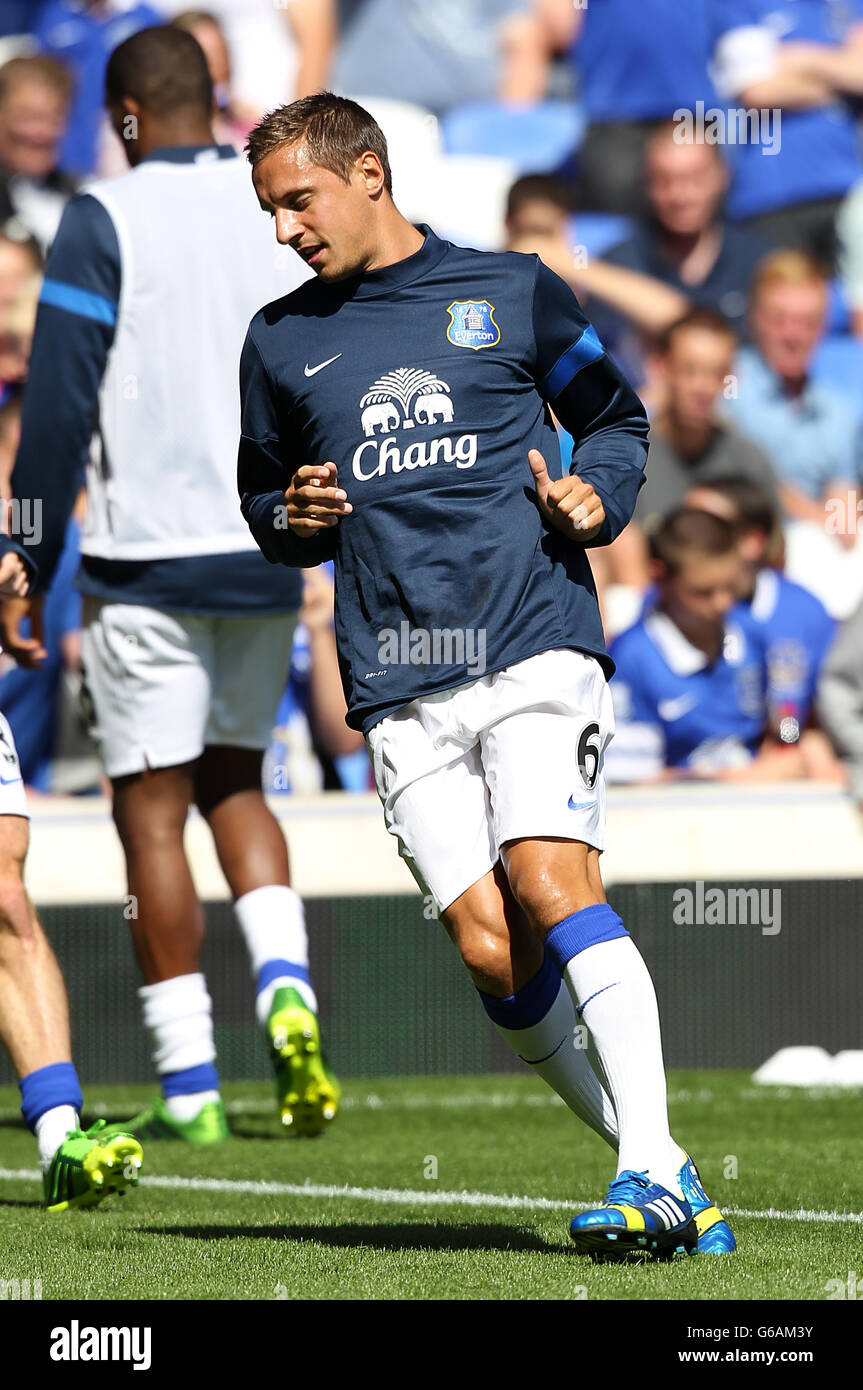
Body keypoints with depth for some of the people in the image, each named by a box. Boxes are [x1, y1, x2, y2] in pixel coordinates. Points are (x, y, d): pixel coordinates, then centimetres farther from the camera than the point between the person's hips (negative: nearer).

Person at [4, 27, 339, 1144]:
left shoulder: (105, 221, -7)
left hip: (147, 560, -5)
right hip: (268, 553, 5)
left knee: (152, 810, 2)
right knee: (232, 782, 20)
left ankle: (188, 1082, 0)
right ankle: (283, 981, -5)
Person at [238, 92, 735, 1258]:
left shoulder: (512, 292, 8)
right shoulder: (281, 341, 15)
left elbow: (617, 418, 18)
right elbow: (261, 493, 26)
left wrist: (593, 496, -2)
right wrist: (291, 518, 3)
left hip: (535, 642, -3)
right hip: (399, 685, 3)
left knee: (551, 884, -22)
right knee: (489, 947, -8)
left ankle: (655, 1174, -25)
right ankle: (654, 1166, 6)